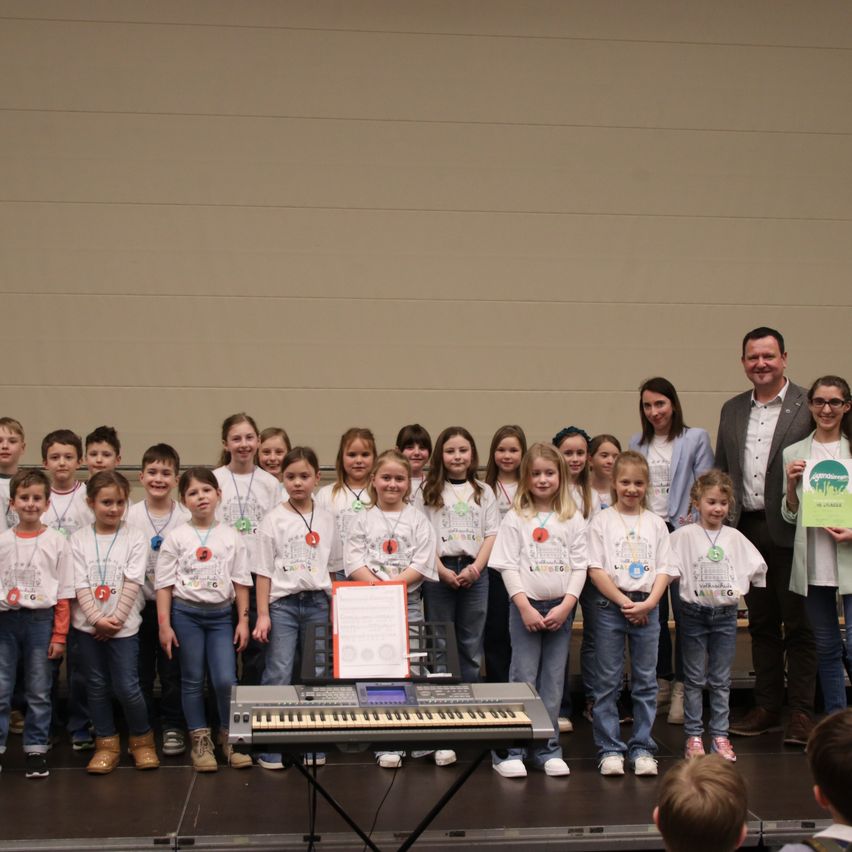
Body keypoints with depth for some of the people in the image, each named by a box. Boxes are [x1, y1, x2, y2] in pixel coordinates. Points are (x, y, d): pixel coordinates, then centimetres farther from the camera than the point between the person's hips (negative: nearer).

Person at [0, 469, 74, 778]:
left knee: (39, 691, 7)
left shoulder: (56, 542, -1)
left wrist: (59, 636, -4)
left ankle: (36, 750, 16)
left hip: (40, 619, -1)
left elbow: (64, 595, -1)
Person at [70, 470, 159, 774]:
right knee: (97, 686, 8)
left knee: (127, 687, -5)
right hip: (88, 625, 2)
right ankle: (106, 744, 20)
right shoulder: (79, 539, 2)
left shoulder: (135, 538, -1)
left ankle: (142, 740, 16)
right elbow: (80, 586, -4)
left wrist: (115, 620, -13)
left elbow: (133, 584, -6)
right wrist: (98, 620, -14)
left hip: (124, 625, -2)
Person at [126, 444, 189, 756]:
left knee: (173, 670, 5)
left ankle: (173, 728, 18)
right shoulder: (130, 517, -2)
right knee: (141, 670, 9)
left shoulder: (185, 518, -4)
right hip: (140, 604, 1)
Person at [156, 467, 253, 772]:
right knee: (193, 680, 6)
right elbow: (164, 584, -2)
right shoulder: (176, 538, -2)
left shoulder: (232, 537, 3)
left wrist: (243, 620, 2)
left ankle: (229, 737, 12)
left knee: (226, 680, -6)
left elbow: (241, 582, 6)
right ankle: (200, 741, 17)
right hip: (186, 612, -1)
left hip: (221, 614, 1)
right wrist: (165, 625, -6)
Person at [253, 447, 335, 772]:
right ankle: (271, 746, 2)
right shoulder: (274, 520, -1)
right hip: (282, 602, -3)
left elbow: (333, 568, 11)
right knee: (278, 675, -6)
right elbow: (264, 571, -1)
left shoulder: (326, 520, 8)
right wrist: (263, 614, -7)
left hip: (317, 602, 3)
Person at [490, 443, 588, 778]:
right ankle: (509, 751, 3)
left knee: (553, 681, 7)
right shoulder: (515, 518, 0)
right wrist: (525, 607, -13)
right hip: (526, 605, -2)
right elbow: (508, 566, -5)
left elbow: (579, 565, 2)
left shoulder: (572, 519, 5)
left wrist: (566, 605, -9)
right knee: (523, 678, -2)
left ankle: (547, 749, 15)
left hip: (561, 607, 2)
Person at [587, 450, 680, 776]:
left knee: (646, 681, 5)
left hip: (646, 607, 2)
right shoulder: (602, 520, 1)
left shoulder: (655, 523, 9)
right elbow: (595, 568, -6)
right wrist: (624, 602, -12)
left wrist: (648, 603, -10)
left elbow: (665, 569, 5)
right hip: (610, 606, -2)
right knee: (607, 681, 1)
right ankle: (610, 749, 7)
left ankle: (642, 748, 13)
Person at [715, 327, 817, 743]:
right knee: (761, 623, 13)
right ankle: (767, 706, 22)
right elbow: (721, 471, 16)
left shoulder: (809, 406, -4)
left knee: (799, 625, 2)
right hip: (747, 530, 5)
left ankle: (801, 712, 10)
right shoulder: (732, 410, 13)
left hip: (791, 532, -5)